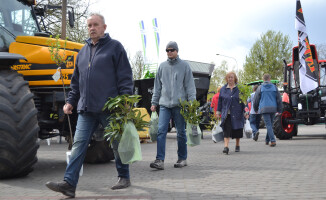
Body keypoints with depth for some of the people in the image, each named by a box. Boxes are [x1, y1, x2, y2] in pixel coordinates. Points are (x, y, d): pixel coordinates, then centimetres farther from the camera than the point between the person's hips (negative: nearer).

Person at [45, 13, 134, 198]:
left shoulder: (115, 47, 1)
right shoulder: (83, 51, 19)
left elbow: (125, 77, -5)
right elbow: (76, 80, 23)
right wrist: (71, 101, 15)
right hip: (86, 109, 5)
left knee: (117, 144, 7)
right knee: (79, 144, -3)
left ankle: (124, 177, 24)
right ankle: (69, 183, -5)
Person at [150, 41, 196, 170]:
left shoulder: (184, 66, 5)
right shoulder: (162, 66, 13)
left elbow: (190, 85, 2)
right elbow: (157, 86, 17)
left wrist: (192, 102, -7)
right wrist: (154, 102, 11)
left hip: (179, 104, -2)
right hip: (164, 104, 2)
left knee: (181, 132, 6)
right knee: (161, 131, -10)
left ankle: (182, 158, 18)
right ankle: (160, 160, -13)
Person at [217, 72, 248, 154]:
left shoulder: (239, 88, 3)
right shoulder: (223, 89, 9)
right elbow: (220, 101, 13)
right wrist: (218, 112, 9)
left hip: (237, 113, 0)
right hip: (226, 114, 0)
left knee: (237, 130, 9)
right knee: (226, 130, -12)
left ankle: (237, 145, 26)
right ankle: (226, 146, -17)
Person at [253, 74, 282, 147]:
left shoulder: (260, 88, 2)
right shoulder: (274, 87, 7)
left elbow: (256, 100, 5)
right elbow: (279, 99, 8)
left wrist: (256, 109, 20)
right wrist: (279, 110, 14)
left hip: (264, 109, -3)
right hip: (273, 108, 3)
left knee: (268, 125, -5)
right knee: (270, 124, 16)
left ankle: (273, 140, -17)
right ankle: (267, 139, 25)